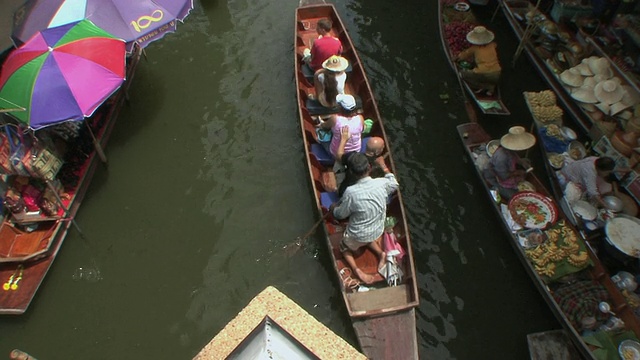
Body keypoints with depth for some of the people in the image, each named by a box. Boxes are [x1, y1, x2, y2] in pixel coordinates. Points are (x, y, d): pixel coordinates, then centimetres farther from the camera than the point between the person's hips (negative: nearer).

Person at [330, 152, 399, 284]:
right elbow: (394, 185, 5)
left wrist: (333, 208, 8)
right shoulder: (382, 183, -21)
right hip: (377, 231, 4)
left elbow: (341, 214, -14)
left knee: (344, 248, 26)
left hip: (357, 234, -4)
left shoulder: (351, 192, -31)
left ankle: (356, 270, 2)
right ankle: (380, 253, 14)